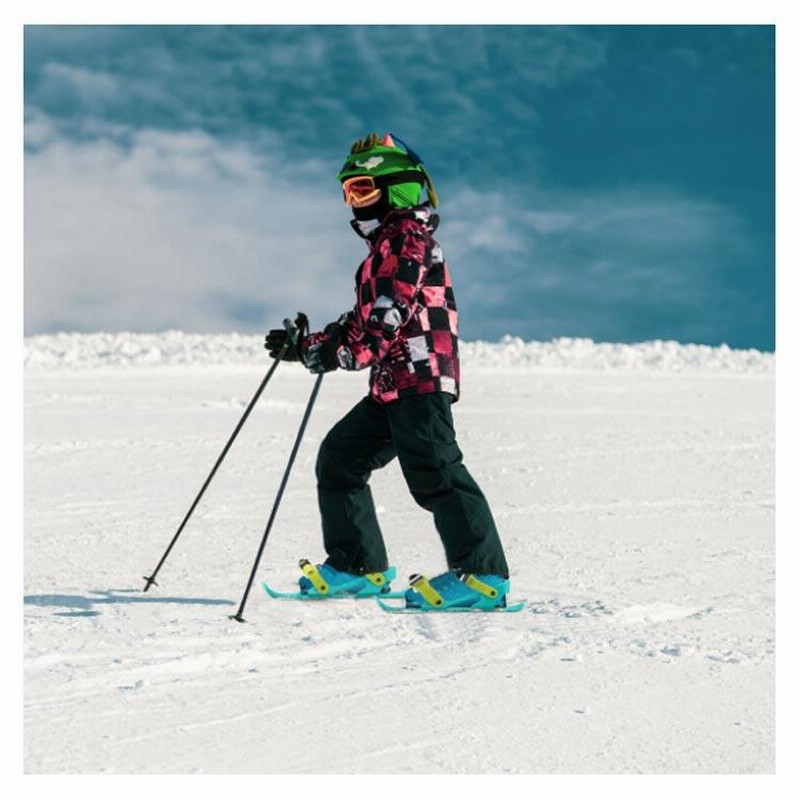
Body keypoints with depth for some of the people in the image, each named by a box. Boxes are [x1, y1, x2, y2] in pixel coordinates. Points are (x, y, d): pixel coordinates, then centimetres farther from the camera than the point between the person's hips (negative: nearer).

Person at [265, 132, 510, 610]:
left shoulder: (408, 238, -7)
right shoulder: (386, 245, 26)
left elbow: (391, 314, -20)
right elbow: (363, 321, 30)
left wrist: (340, 352, -27)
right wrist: (305, 345, 28)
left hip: (421, 378, -11)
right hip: (392, 386, 11)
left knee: (433, 472, -19)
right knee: (339, 457, 11)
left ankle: (484, 575, -21)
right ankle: (359, 567, 14)